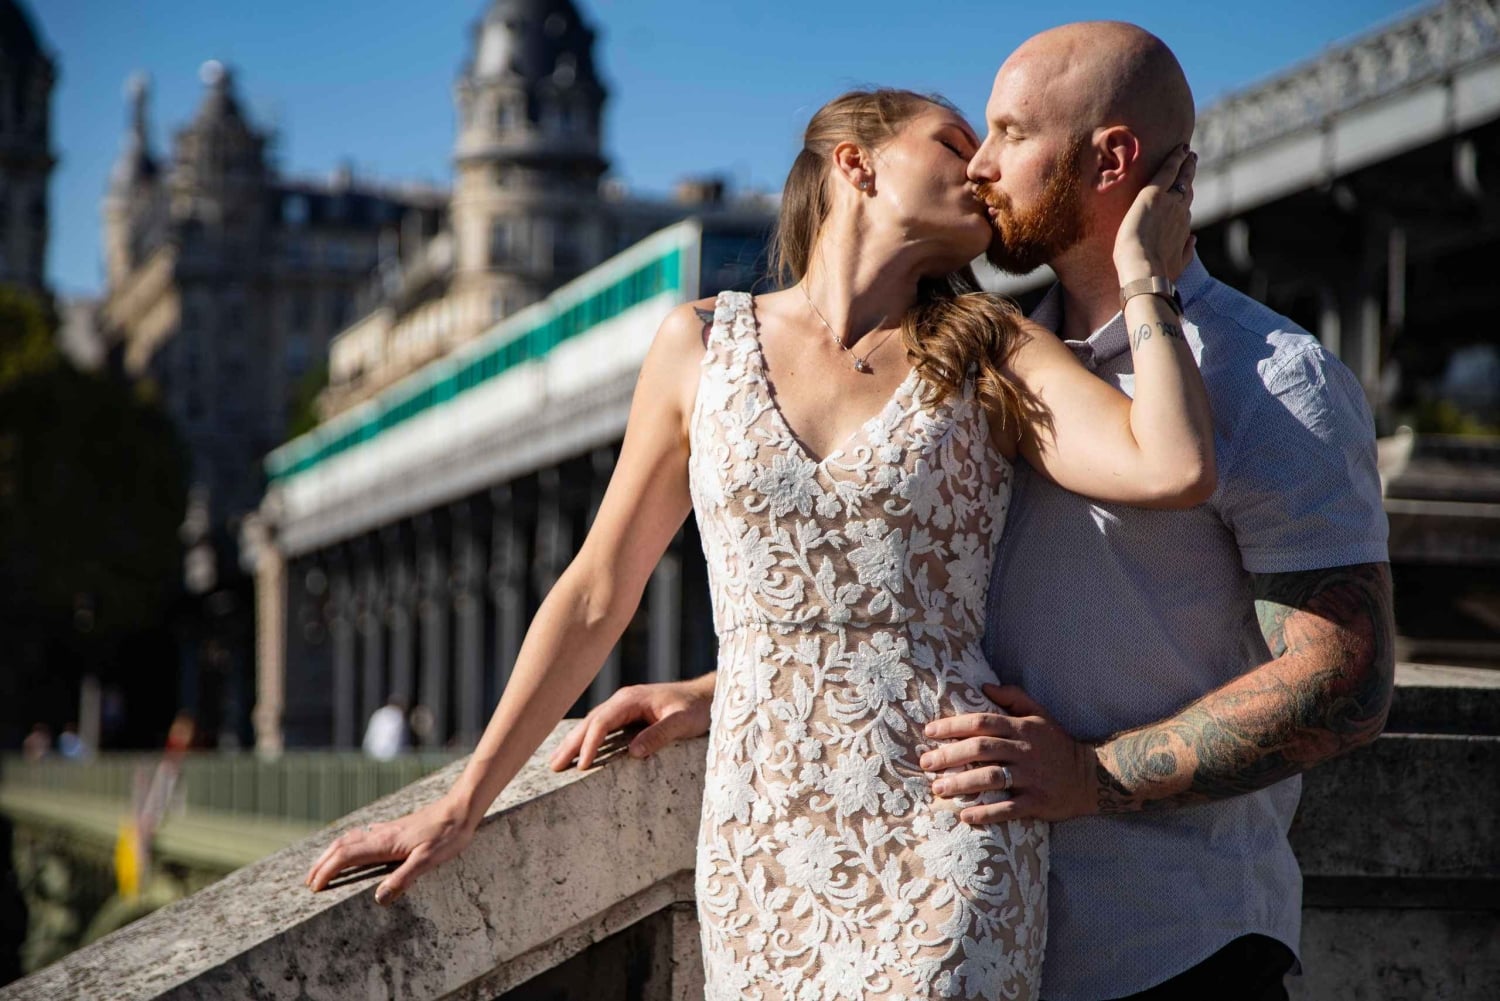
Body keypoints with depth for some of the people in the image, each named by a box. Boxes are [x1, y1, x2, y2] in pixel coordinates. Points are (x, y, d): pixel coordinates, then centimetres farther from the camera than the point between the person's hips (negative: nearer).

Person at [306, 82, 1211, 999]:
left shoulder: (990, 354, 6)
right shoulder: (704, 344, 8)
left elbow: (1175, 470, -12)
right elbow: (598, 594, 13)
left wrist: (1143, 276, 0)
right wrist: (461, 809, 14)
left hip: (943, 847, -1)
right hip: (763, 842, 2)